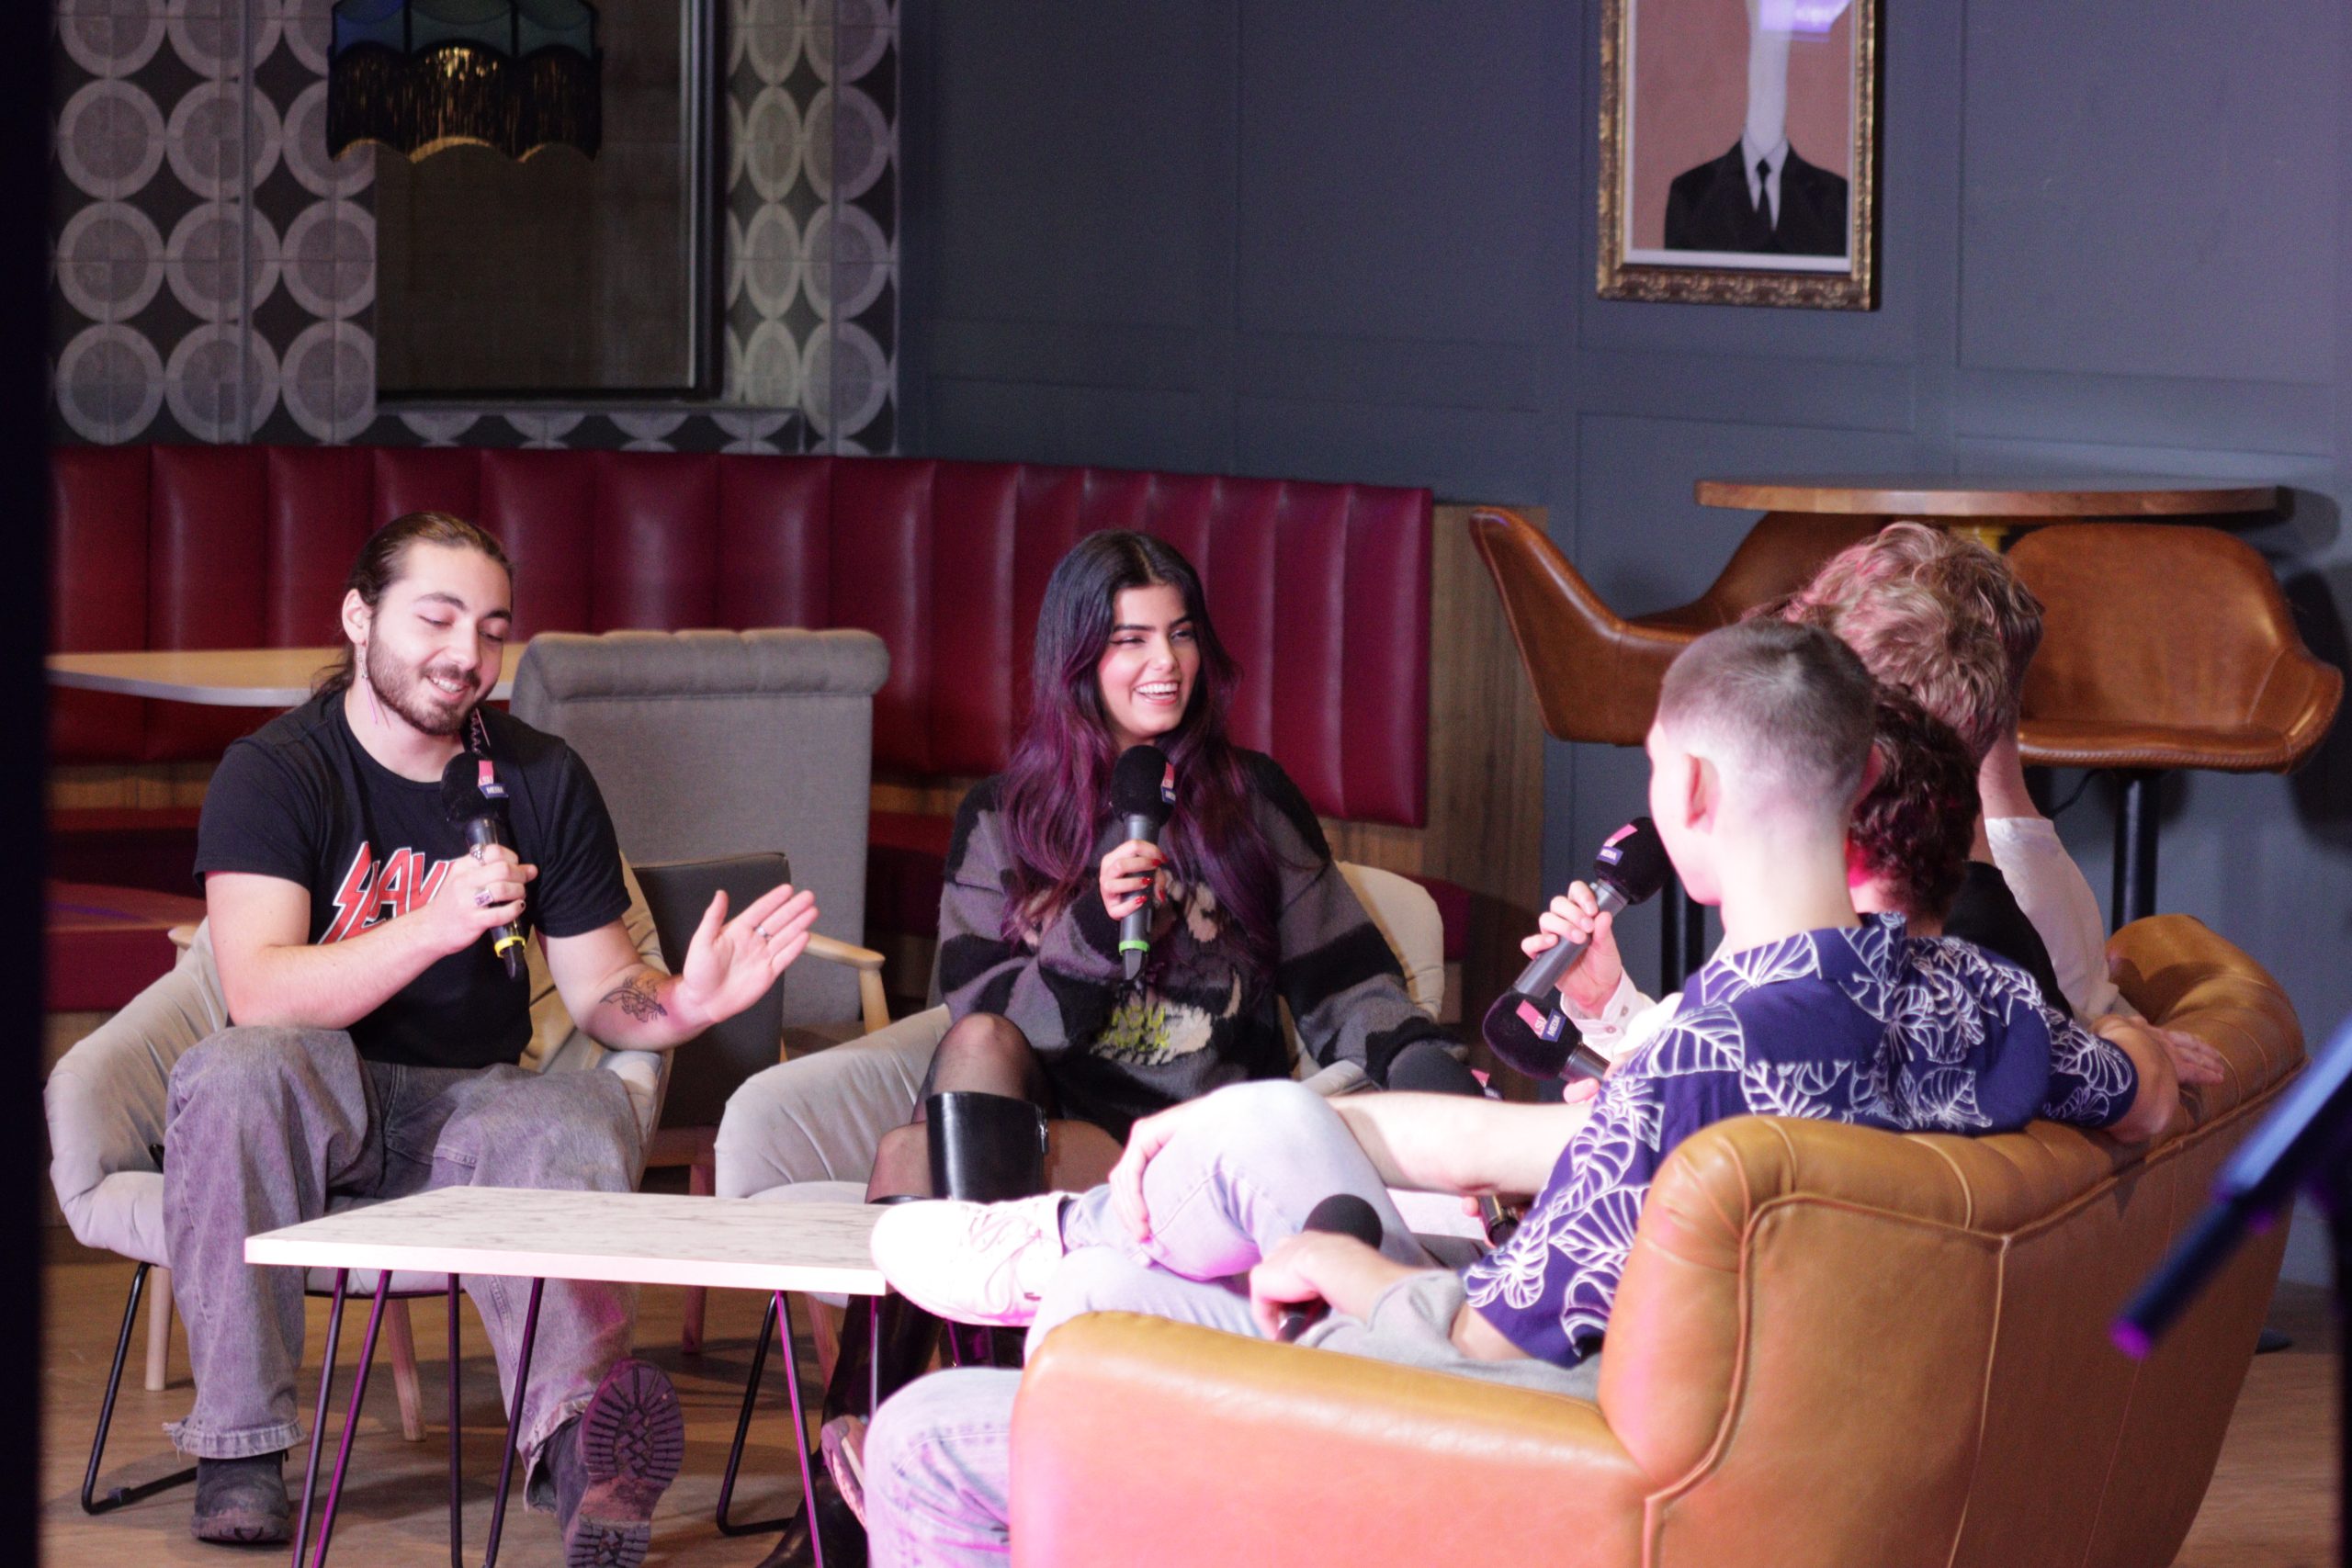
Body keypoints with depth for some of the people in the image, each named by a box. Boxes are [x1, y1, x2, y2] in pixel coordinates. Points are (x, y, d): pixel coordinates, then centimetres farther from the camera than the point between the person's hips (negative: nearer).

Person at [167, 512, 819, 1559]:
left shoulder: (541, 782, 6)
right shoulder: (273, 773, -6)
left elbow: (601, 991, 9)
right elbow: (259, 993, -21)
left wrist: (683, 1003, -15)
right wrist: (436, 924, -34)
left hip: (471, 1109, 2)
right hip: (316, 1104, -2)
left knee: (586, 1112, -31)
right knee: (235, 1072, -35)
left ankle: (572, 1438, -53)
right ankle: (240, 1444, -28)